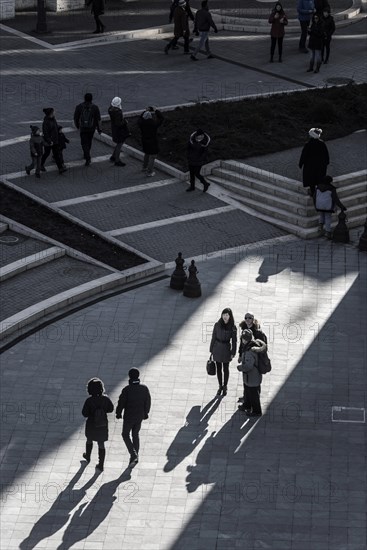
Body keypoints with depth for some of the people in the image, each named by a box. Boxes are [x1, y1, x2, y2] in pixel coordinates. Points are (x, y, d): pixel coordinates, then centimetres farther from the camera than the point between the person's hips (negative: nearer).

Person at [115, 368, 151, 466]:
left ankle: (133, 455, -3)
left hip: (129, 417, -4)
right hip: (140, 416, 4)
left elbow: (121, 403, -14)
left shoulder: (127, 390, -22)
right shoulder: (144, 388, -10)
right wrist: (145, 413, 17)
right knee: (135, 434, 20)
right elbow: (147, 402, 1)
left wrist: (118, 413, 3)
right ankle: (135, 456, 25)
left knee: (125, 435, 13)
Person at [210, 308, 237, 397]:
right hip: (217, 349, 2)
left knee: (225, 369, 10)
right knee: (219, 368, 11)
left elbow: (234, 341, -3)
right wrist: (211, 350, 2)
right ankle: (220, 386, 25)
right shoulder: (217, 325, -6)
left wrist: (233, 353, -3)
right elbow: (213, 338, 1)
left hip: (226, 349, -1)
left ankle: (225, 387, 25)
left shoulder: (233, 327, -9)